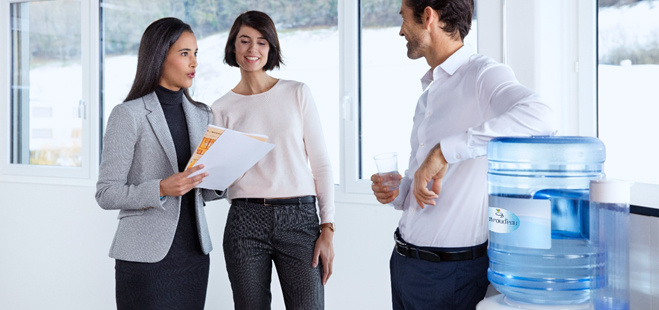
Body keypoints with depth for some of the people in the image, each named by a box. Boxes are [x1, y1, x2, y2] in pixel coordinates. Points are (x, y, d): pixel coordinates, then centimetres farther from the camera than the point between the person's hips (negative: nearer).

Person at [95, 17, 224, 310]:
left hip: (194, 252, 5)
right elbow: (106, 194, -9)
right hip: (146, 255, -5)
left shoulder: (201, 115, 10)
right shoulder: (127, 115, -7)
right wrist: (161, 189, -23)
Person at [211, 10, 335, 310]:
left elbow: (321, 163, 5)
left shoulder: (298, 93, 6)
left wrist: (327, 229, -2)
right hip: (245, 221, 1)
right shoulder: (222, 108, 8)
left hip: (299, 218, -1)